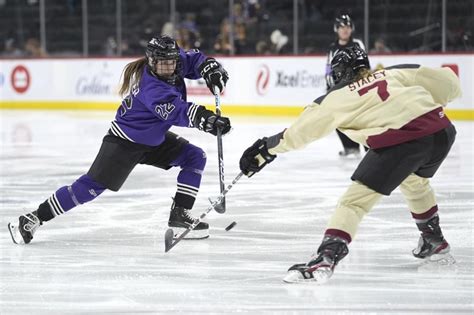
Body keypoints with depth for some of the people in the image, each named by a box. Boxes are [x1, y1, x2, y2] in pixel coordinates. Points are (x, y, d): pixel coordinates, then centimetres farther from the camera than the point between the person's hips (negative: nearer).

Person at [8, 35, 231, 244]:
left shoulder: (175, 61, -9)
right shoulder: (151, 87, -33)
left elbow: (194, 59, 8)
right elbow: (176, 113, -44)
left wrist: (211, 69, -13)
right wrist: (206, 120, -56)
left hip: (153, 138, 9)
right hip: (125, 141, -9)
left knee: (195, 157, 0)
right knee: (92, 185, -12)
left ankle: (179, 215, 3)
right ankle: (33, 219, -6)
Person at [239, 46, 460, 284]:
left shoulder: (336, 98, 15)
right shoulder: (394, 74, 24)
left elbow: (299, 132, 18)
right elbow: (446, 82, 21)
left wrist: (266, 149, 28)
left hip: (403, 139, -6)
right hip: (442, 130, 6)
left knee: (355, 199, -2)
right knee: (415, 181, 36)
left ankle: (326, 258, -17)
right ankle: (435, 243, 49)